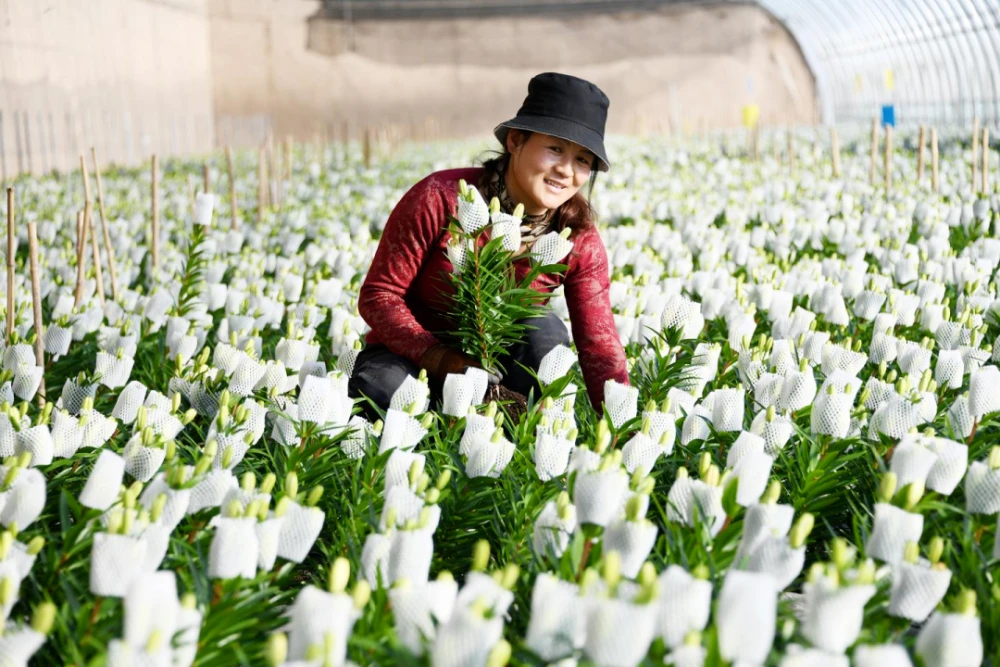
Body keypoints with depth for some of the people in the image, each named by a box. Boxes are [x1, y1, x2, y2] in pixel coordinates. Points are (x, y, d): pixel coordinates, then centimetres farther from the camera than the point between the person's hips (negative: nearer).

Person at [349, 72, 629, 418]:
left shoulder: (580, 240, -12)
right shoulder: (442, 196, -23)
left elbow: (600, 346, -15)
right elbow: (378, 293, -18)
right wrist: (442, 359, -33)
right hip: (411, 353, -2)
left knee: (545, 331, -28)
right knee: (381, 391, -35)